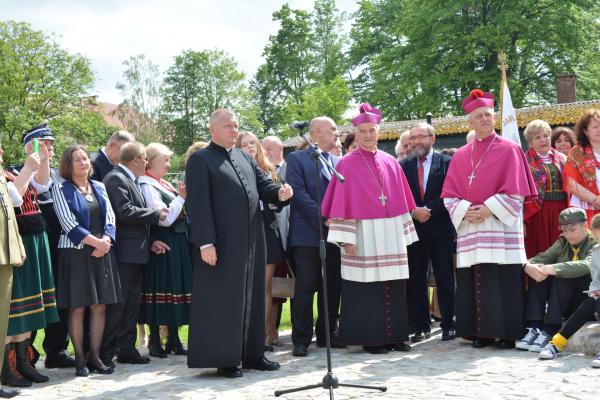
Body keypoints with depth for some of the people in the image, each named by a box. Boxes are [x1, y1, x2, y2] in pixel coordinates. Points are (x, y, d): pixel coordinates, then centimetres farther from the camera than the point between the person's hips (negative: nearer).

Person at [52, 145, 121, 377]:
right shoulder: (61, 190, -1)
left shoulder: (99, 188, 14)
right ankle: (80, 359, 5)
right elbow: (69, 224, -9)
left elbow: (110, 219, 9)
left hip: (102, 252, 5)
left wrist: (106, 241, -9)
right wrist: (96, 242, -14)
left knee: (100, 306, 3)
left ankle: (95, 356, 10)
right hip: (76, 253, -4)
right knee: (78, 308, -2)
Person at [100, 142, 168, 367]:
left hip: (136, 253, 10)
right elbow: (125, 213, -22)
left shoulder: (131, 180, 18)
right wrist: (156, 214, -12)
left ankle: (126, 349, 19)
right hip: (124, 253, -10)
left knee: (132, 303, 12)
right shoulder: (116, 179, -12)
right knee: (117, 304, -5)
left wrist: (150, 242, 12)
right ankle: (104, 352, 3)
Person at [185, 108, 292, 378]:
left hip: (251, 241, 7)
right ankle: (225, 359, 7)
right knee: (223, 301, 0)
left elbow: (263, 186, 14)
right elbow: (198, 204, -12)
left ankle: (252, 354, 22)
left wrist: (279, 193, -10)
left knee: (252, 299, 12)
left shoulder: (245, 158, 16)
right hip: (221, 244, -7)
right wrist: (205, 242, -19)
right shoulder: (200, 160, -5)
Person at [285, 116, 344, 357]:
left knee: (332, 287, 8)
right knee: (305, 288, -4)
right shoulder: (297, 159, 0)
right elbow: (299, 194, -10)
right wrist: (323, 219, -14)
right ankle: (301, 340, 1)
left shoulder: (338, 162, 18)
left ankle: (326, 335, 19)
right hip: (307, 235, -6)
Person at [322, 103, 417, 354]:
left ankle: (394, 336, 15)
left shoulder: (390, 163, 11)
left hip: (391, 234, 4)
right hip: (363, 234, -4)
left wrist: (404, 232, 8)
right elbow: (342, 203, -6)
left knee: (393, 287, 7)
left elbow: (401, 199, 13)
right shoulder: (347, 164, -2)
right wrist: (346, 238, -13)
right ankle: (370, 339, 6)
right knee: (366, 287, -1)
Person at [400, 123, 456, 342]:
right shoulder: (403, 165, 8)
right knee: (416, 281, 5)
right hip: (413, 228, 3)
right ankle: (421, 326, 13)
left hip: (440, 228, -3)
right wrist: (413, 212, -11)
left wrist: (429, 210, -13)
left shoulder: (446, 163, 1)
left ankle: (448, 325, 9)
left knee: (445, 280, 1)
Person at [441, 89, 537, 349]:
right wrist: (465, 210, -9)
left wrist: (488, 209, -14)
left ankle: (506, 334, 2)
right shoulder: (461, 156, 13)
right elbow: (449, 194, 9)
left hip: (501, 227, -3)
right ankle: (480, 333, 10)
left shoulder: (509, 150, 3)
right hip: (469, 228, 4)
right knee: (473, 283, 2)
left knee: (502, 282, -5)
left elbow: (515, 192, -4)